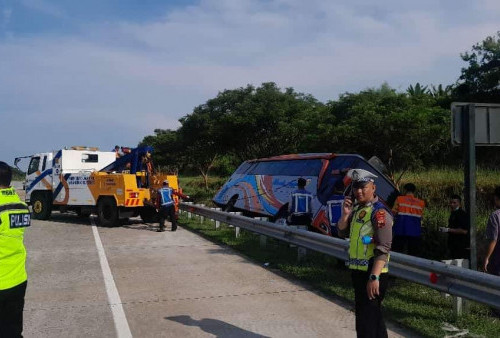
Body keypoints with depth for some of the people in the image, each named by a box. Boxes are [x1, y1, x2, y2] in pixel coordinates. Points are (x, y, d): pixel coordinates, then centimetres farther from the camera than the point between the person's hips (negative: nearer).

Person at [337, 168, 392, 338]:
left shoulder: (379, 212, -16)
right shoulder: (357, 209, 10)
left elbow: (383, 249, -22)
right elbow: (342, 232, 15)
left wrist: (374, 277, -27)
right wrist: (345, 214, -2)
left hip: (372, 273, -9)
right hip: (358, 271, 9)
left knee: (366, 322, -6)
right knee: (374, 316, 22)